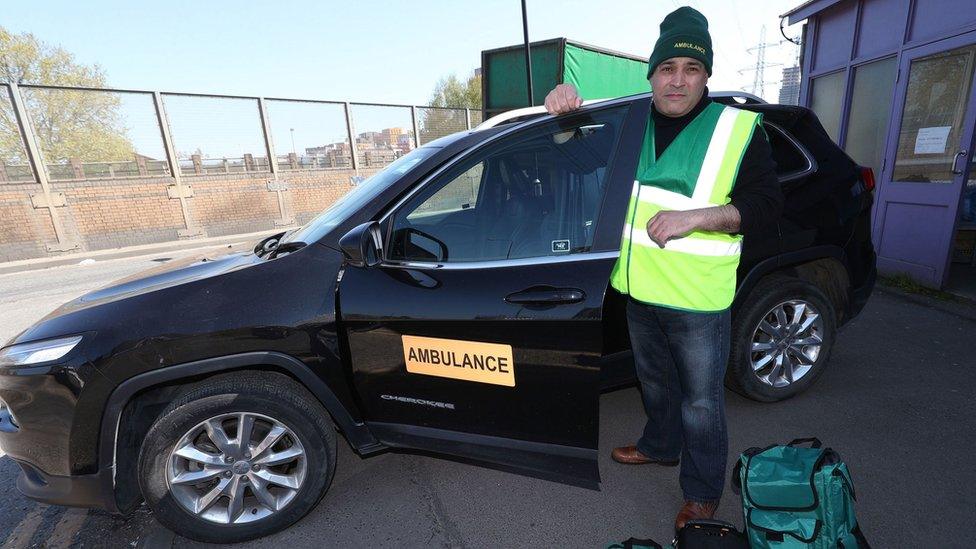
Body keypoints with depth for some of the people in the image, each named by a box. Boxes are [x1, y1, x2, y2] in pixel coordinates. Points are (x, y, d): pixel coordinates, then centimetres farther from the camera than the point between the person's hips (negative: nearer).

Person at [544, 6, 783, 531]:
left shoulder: (737, 127, -5)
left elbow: (767, 202, -8)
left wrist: (693, 216, -24)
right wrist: (565, 104, -8)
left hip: (698, 299, -4)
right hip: (640, 290, 4)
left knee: (700, 402, 10)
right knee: (655, 380, 24)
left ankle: (703, 492, 34)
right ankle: (661, 445, 50)